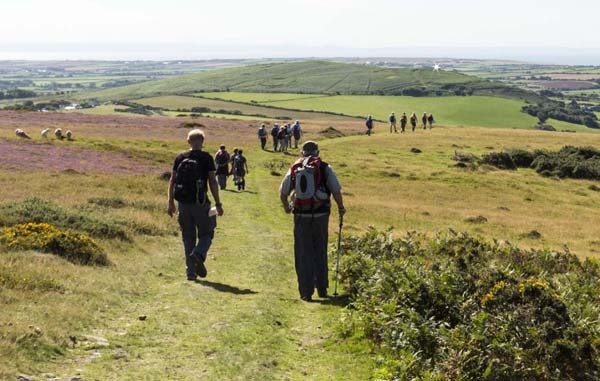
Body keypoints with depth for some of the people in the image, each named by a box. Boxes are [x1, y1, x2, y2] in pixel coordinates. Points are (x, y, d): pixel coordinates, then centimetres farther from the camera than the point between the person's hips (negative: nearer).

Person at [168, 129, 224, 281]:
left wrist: (171, 202, 10)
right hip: (200, 202, -3)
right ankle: (198, 254, -20)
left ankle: (191, 271, 10)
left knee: (188, 237, 11)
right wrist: (218, 203, -4)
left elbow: (172, 180, 5)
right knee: (206, 234, 9)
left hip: (183, 202, 3)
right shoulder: (206, 158, -4)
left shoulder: (180, 158, 6)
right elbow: (212, 182, -8)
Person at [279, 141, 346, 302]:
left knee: (303, 254, 7)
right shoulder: (324, 167, -1)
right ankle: (322, 288, 18)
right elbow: (336, 190, -6)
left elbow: (283, 192, 7)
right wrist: (341, 207, 11)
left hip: (301, 216, 1)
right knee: (320, 252, 14)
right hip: (320, 214, -1)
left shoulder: (294, 169, 5)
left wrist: (286, 207, 25)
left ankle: (306, 292, 5)